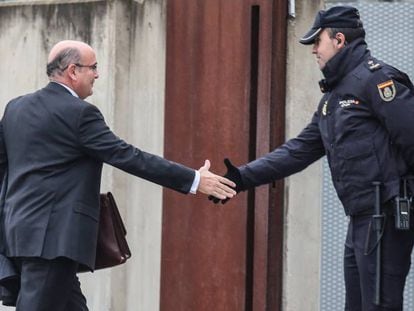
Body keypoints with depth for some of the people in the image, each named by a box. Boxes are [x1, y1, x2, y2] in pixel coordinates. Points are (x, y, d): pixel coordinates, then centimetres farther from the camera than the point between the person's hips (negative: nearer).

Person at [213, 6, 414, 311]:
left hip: (385, 216, -10)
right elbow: (300, 150, 19)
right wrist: (243, 177, 11)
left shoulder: (377, 79, -11)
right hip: (361, 218, 10)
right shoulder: (334, 95, 20)